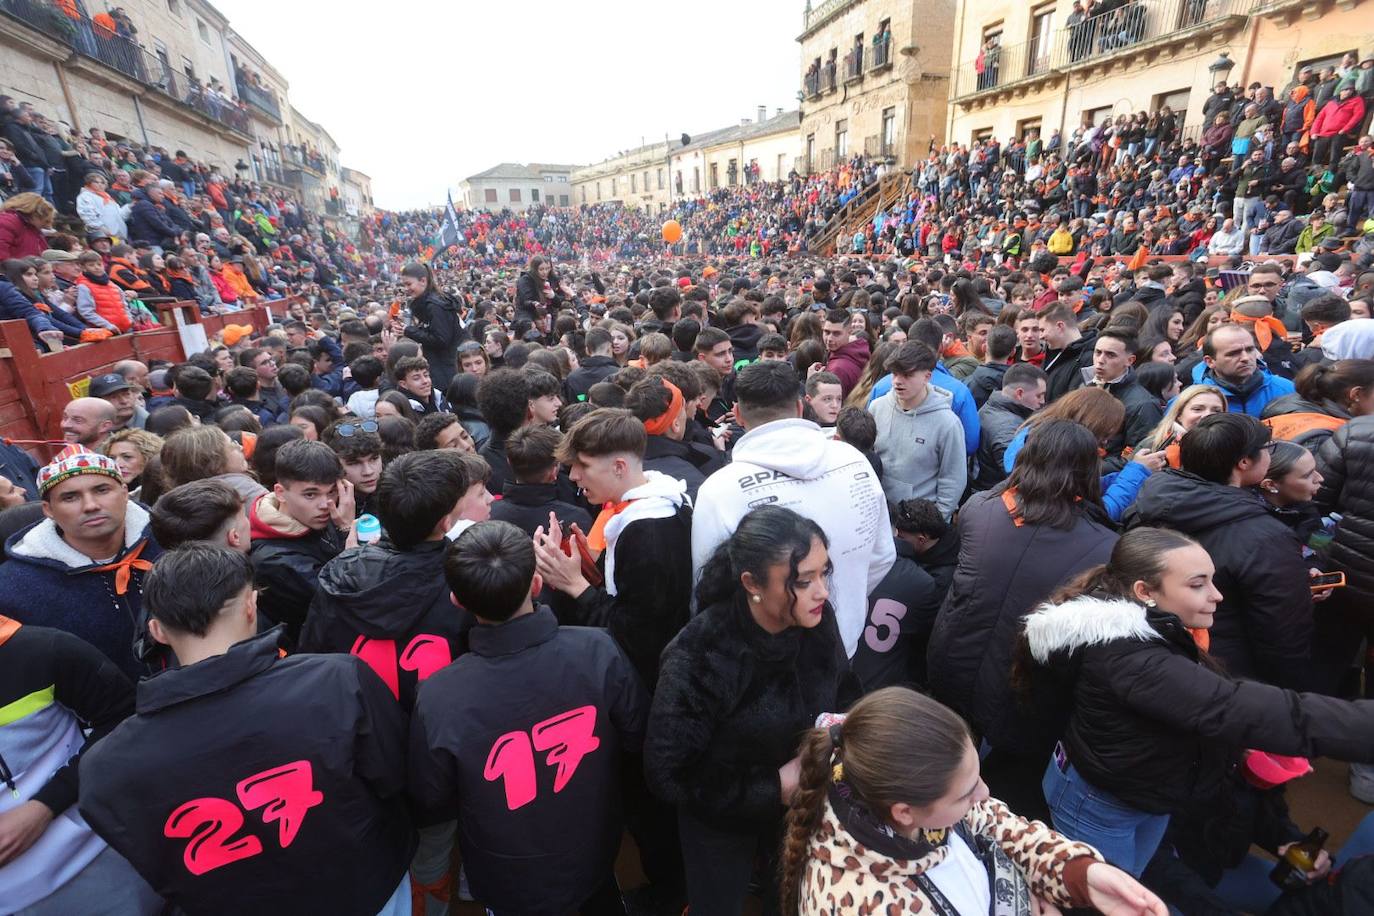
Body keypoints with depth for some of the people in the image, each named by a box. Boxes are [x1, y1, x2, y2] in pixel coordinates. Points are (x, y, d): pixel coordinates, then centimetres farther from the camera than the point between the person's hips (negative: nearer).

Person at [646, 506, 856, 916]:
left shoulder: (818, 620, -20)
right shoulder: (699, 657, -34)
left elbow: (842, 694, 0)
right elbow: (669, 774, -25)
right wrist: (774, 788, -25)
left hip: (804, 804, 4)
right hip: (723, 824, -3)